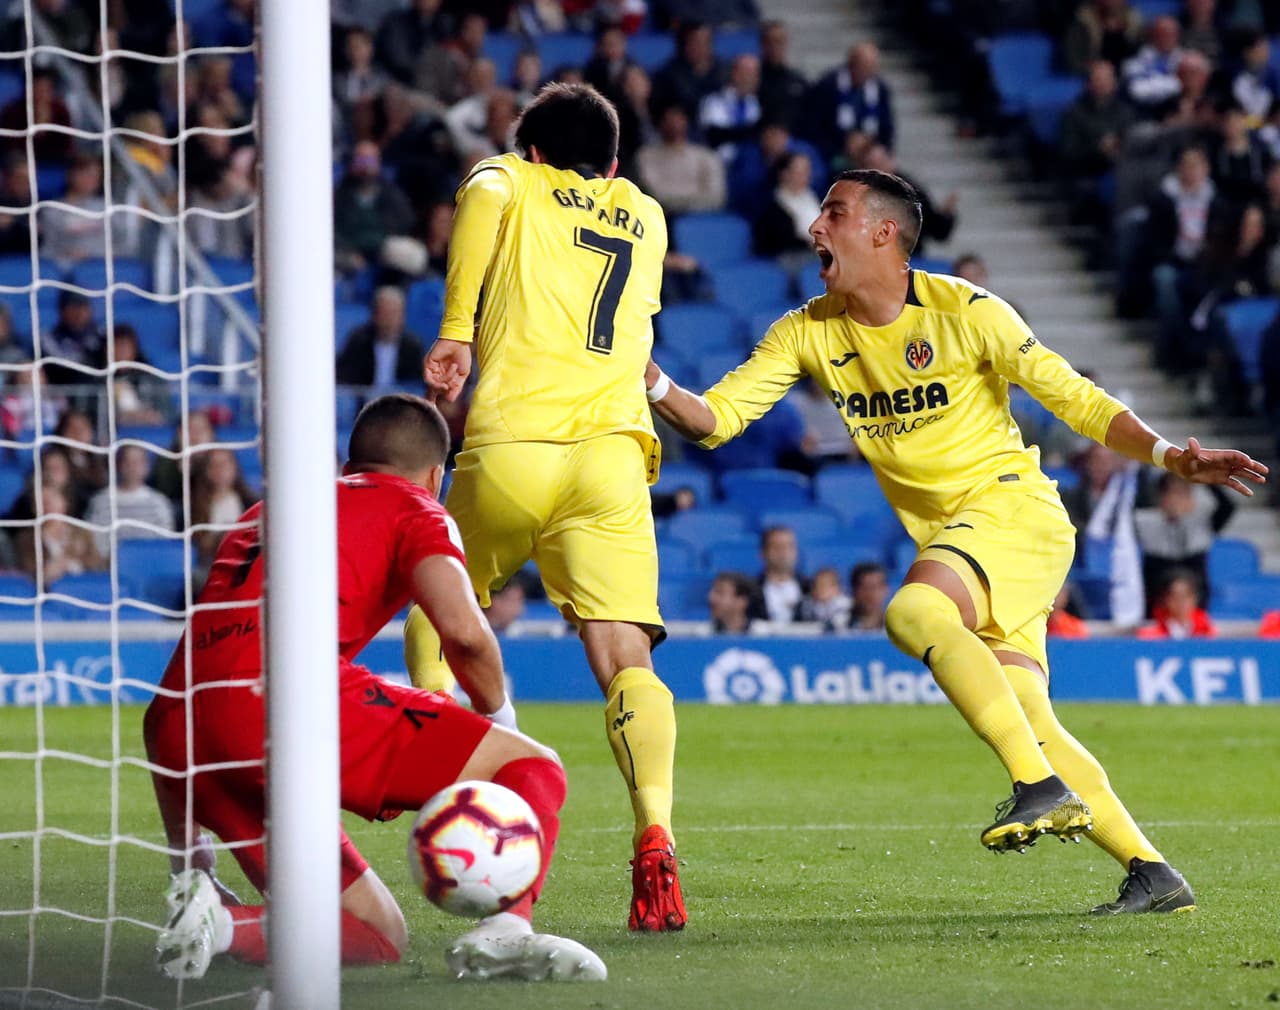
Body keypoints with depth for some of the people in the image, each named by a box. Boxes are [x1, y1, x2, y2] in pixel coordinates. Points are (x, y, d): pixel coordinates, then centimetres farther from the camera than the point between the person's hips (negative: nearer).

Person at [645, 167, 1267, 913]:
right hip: (942, 534, 6)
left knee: (914, 610, -33)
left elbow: (1073, 398, -7)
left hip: (1014, 508, -6)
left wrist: (1170, 457, -17)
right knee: (1026, 719, -4)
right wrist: (651, 383, -20)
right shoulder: (809, 333, 4)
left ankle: (1044, 788, -33)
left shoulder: (965, 312, -10)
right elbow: (715, 418, 0)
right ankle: (1153, 874, 3)